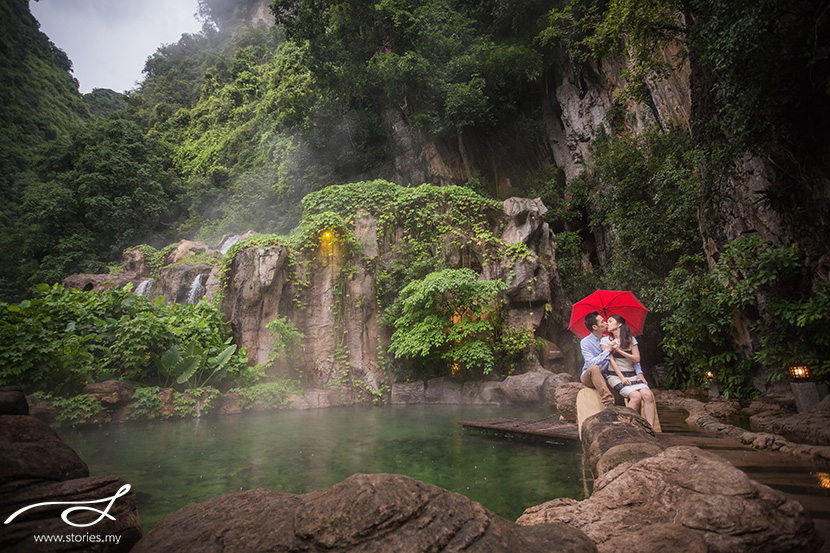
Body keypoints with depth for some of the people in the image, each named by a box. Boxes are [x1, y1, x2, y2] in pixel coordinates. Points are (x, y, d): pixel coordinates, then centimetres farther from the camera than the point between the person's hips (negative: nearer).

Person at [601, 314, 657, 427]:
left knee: (648, 395, -27)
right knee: (636, 396, -29)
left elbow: (637, 359, 3)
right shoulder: (605, 340, 7)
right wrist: (622, 378, -12)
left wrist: (619, 350, -8)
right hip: (615, 375, -2)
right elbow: (611, 360, -2)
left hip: (632, 375, 3)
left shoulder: (631, 339, 14)